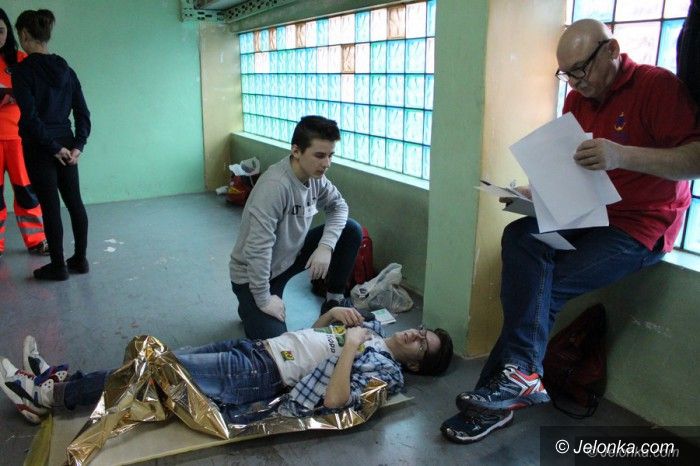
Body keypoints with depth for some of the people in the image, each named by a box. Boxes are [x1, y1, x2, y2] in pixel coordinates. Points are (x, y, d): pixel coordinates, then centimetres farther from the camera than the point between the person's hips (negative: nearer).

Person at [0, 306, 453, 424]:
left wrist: (350, 345, -20)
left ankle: (52, 394, 4)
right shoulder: (372, 328, 16)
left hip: (259, 376, -7)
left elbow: (334, 399, -24)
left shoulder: (386, 369, -9)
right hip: (255, 348, 7)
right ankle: (61, 378, 12)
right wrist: (335, 312, 5)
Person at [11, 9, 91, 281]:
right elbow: (82, 111, 3)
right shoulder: (64, 68, 6)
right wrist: (78, 145, 1)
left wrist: (53, 147, -10)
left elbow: (31, 116, -17)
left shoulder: (22, 70, -11)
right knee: (74, 201, 10)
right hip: (66, 145, 6)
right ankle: (80, 259, 20)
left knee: (50, 207, 1)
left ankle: (58, 267, 11)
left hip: (39, 148, -5)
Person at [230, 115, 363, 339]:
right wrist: (264, 300, -25)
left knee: (351, 230, -6)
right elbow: (258, 248, -34)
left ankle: (334, 300, 10)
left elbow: (338, 206, 2)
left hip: (291, 254, 7)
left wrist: (326, 246, -16)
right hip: (254, 272, -7)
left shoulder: (315, 176, -10)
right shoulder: (275, 185, -33)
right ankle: (250, 305, 13)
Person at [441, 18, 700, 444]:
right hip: (585, 215, 6)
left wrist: (623, 156, -32)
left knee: (545, 287, -21)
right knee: (520, 237, -23)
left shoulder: (659, 86, -9)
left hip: (641, 226, -5)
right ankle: (524, 374, -26)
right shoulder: (578, 99, 10)